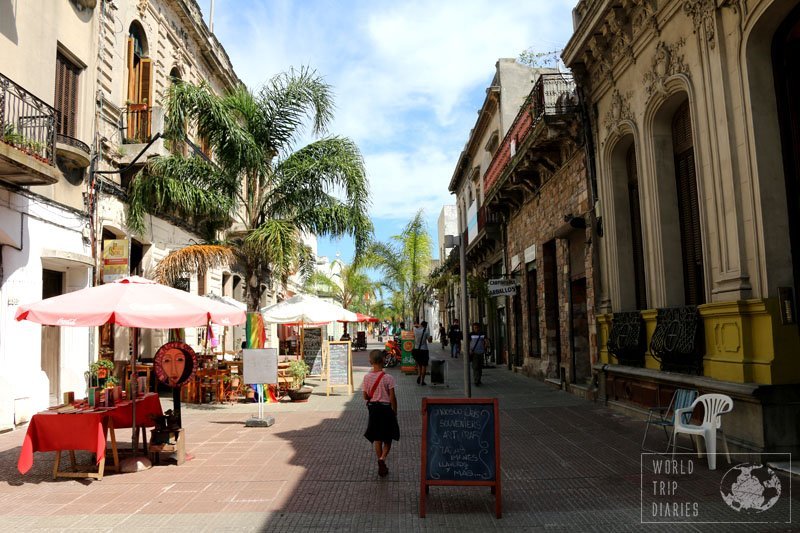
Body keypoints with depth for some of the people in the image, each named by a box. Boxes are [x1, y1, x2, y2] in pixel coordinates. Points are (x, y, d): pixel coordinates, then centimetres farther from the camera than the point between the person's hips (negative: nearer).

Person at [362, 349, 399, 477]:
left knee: (377, 439, 14)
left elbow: (365, 396, -1)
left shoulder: (367, 377, -7)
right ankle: (382, 458, -11)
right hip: (386, 408, -3)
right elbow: (392, 397, -12)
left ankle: (381, 467, 20)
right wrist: (395, 412, 0)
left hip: (373, 408, 3)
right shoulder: (388, 378, -14)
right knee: (388, 438, 12)